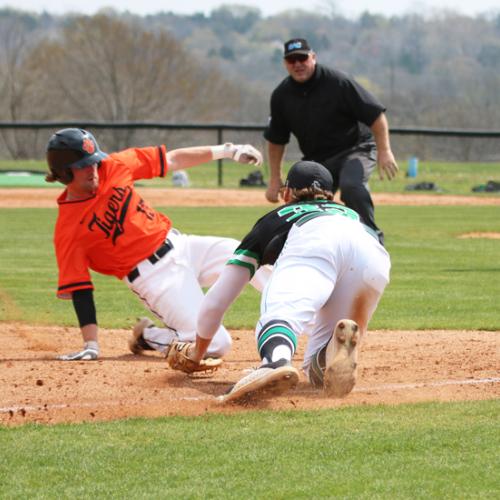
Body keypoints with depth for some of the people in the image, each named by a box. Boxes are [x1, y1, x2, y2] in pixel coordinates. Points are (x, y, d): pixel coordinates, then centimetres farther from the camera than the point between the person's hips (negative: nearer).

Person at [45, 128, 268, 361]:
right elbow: (79, 289, -16)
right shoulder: (68, 230, -16)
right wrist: (91, 346, -21)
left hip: (181, 246, 6)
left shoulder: (113, 167, -2)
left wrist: (226, 151, 5)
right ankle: (147, 336, 7)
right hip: (154, 278, -6)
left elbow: (172, 160, 8)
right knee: (215, 344, -16)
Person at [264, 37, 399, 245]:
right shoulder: (281, 95, -1)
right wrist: (275, 179, 9)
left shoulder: (338, 83, -16)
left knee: (351, 185, -35)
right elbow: (276, 140, 11)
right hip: (315, 160, 6)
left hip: (354, 150, -6)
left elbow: (375, 114, -14)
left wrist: (384, 151, -22)